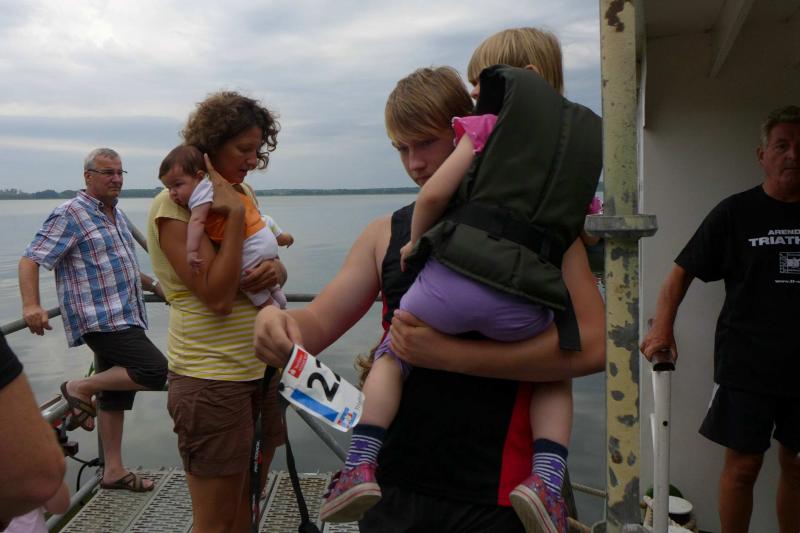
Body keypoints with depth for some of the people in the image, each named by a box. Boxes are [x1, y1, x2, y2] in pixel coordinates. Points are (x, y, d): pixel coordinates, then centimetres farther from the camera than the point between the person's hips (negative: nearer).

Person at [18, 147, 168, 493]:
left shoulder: (116, 214, 18)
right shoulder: (69, 215, -9)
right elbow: (30, 260, -14)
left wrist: (153, 285, 33)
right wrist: (31, 305, -27)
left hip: (124, 319, 9)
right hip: (101, 320, -9)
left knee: (117, 394, 12)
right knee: (155, 370, -18)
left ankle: (113, 470, 21)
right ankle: (81, 388, 0)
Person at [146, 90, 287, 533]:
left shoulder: (240, 192, 11)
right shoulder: (175, 204, -11)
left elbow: (272, 261, 16)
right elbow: (218, 296, -21)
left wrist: (276, 270, -7)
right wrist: (235, 214, -21)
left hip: (262, 363, 7)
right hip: (213, 375, -7)